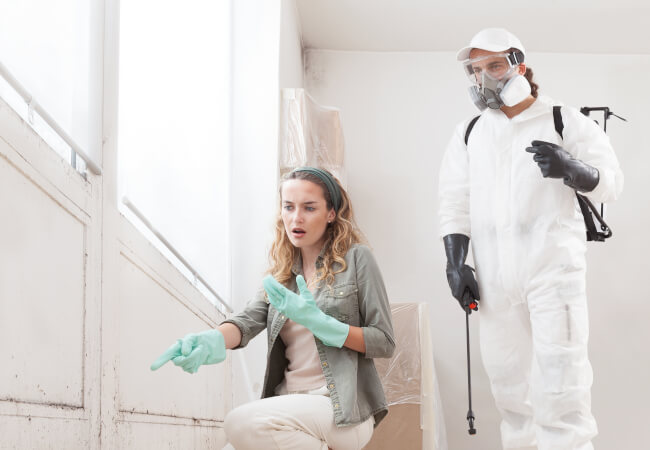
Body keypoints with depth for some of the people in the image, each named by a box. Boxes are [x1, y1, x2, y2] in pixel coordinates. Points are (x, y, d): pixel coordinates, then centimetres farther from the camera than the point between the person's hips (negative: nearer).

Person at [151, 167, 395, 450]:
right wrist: (211, 341, -25)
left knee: (243, 423, -28)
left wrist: (317, 321, -16)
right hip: (291, 403, 6)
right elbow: (250, 320, -1)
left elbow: (384, 343, -2)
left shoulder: (355, 258, 0)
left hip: (343, 409, -6)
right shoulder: (283, 270, 16)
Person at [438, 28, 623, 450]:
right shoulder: (468, 134, 12)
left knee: (559, 382, -9)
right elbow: (455, 204, 10)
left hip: (553, 267, -4)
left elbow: (610, 183, -2)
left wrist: (570, 168, -22)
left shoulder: (563, 121, 2)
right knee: (509, 379, 9)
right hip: (496, 277, 4)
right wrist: (456, 264, 0)